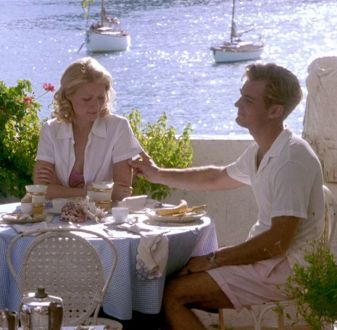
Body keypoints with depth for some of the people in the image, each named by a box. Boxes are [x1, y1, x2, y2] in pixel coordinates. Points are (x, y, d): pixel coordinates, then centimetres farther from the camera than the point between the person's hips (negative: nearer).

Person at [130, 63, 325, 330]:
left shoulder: (292, 160, -21)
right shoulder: (260, 151, 10)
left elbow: (278, 242, -25)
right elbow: (217, 178, 31)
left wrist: (211, 260, -16)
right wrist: (158, 174, 31)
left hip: (283, 272, -10)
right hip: (264, 257, 10)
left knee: (171, 295, -16)